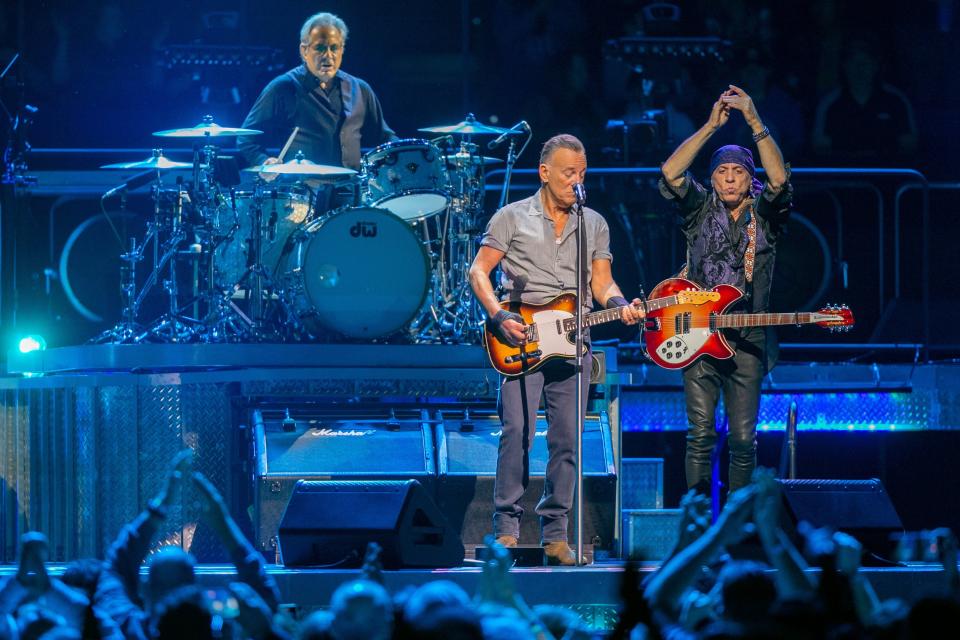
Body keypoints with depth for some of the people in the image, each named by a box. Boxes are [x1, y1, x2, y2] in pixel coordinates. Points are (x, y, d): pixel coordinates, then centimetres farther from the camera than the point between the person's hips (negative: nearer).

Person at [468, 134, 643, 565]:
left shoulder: (595, 225, 15)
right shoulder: (513, 217, 5)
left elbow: (601, 282, 12)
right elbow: (478, 272, 3)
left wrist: (619, 305, -10)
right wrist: (499, 318, -11)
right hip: (521, 340, -3)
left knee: (567, 438, 1)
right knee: (517, 431, -13)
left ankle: (554, 533, 6)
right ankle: (506, 527, -7)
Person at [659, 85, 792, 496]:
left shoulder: (763, 214, 6)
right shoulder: (700, 210, 7)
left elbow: (779, 180, -14)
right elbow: (671, 174, -9)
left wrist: (754, 121, -20)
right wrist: (711, 126, -13)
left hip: (747, 341, 0)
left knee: (743, 438, 1)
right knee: (700, 434, -4)